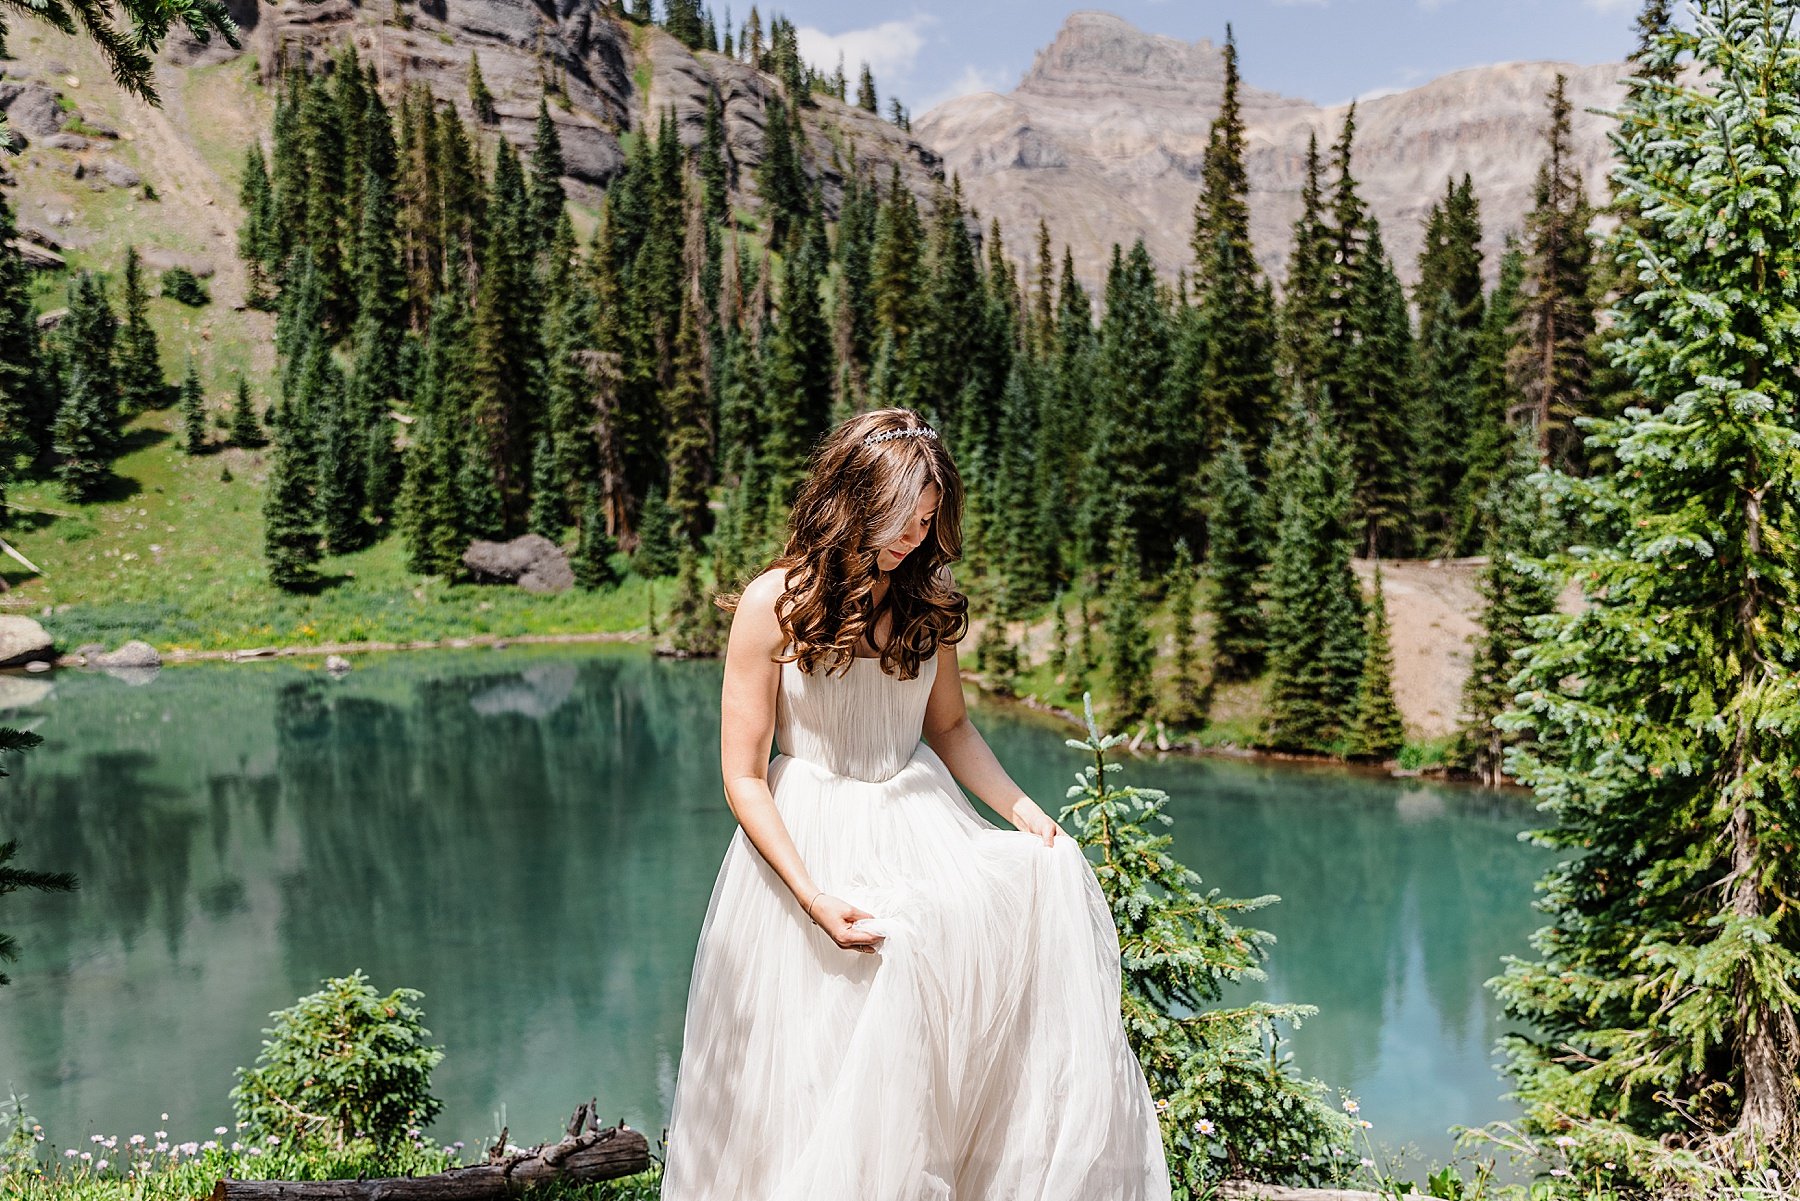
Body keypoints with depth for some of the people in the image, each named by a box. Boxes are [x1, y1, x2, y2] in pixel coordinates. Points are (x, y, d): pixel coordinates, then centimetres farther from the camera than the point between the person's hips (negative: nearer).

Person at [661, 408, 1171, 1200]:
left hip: (922, 834, 4)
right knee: (820, 1090, -3)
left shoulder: (926, 598, 4)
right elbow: (744, 778, -9)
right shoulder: (774, 603, -10)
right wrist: (816, 899, -19)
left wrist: (1024, 811, 0)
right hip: (809, 842, -3)